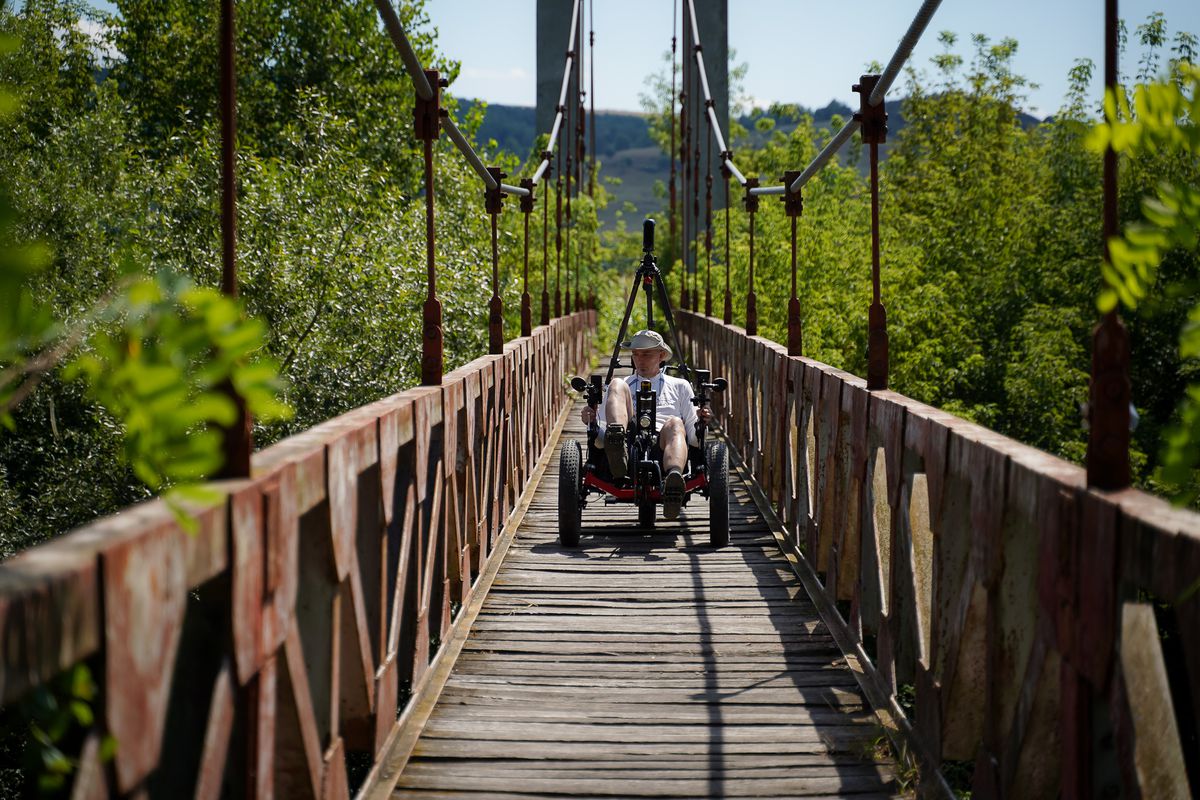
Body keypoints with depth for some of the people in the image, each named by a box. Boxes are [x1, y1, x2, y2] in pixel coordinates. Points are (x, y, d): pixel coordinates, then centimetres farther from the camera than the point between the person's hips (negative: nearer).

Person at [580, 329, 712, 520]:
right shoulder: (623, 386, 34)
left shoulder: (679, 386, 31)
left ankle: (674, 478, -69)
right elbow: (600, 434, 23)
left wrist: (700, 422, -3)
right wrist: (592, 422, 0)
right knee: (617, 385, -18)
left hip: (664, 446, -1)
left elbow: (693, 437, 20)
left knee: (674, 424, -35)